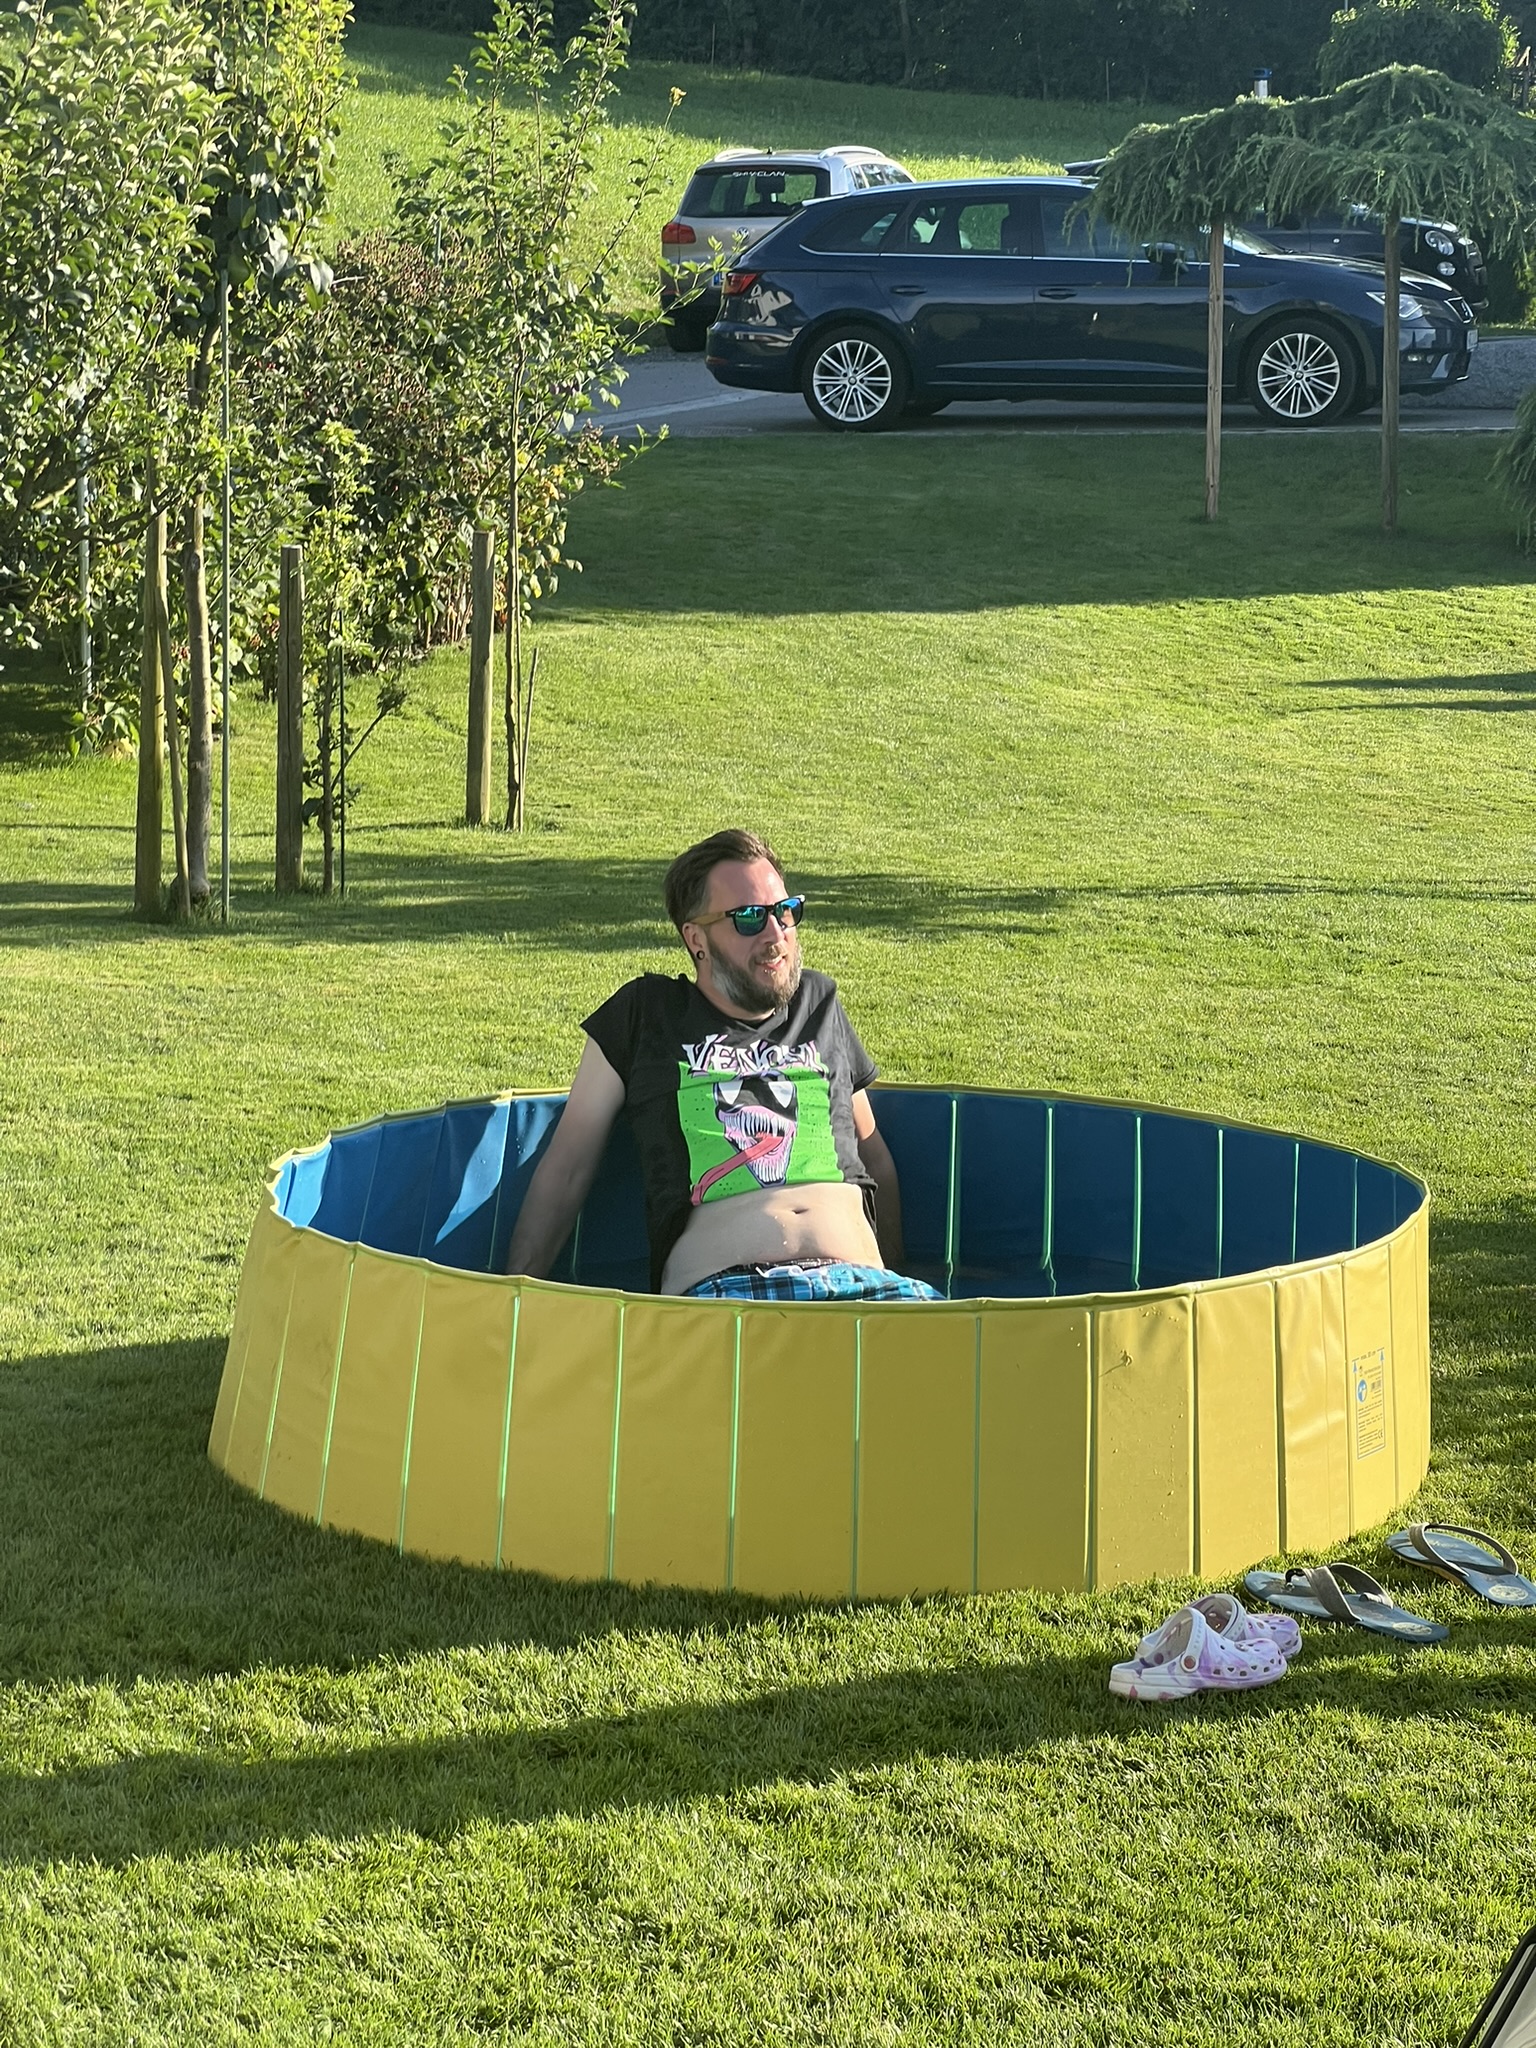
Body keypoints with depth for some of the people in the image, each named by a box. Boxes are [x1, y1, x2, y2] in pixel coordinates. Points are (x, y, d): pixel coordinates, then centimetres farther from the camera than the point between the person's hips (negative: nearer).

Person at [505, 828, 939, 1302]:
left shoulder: (819, 1002, 25)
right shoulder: (644, 1015, 16)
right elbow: (567, 1165, 16)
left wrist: (893, 1279, 21)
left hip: (860, 1281, 3)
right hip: (716, 1293, -3)